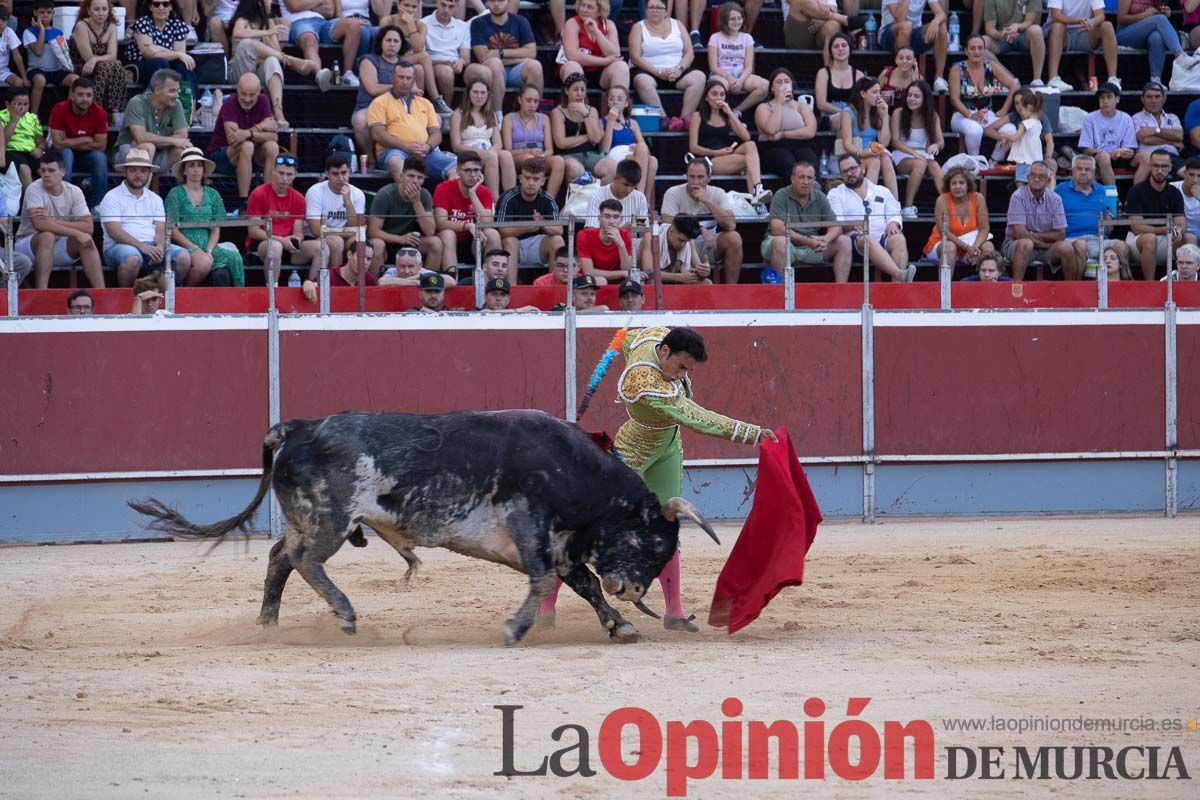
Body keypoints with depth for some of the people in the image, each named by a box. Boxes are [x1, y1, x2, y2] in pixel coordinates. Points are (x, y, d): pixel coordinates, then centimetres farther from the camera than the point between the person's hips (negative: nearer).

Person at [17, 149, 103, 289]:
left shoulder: (74, 192, -5)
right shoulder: (34, 189, -17)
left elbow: (88, 227, -14)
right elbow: (39, 224, -32)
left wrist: (54, 220, -25)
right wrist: (76, 233, -32)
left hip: (58, 249, 4)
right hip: (28, 245, -4)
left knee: (86, 241, -20)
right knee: (47, 236, -34)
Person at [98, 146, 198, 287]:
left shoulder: (155, 199, 20)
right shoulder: (112, 197, 3)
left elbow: (161, 229, 9)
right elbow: (114, 231, -10)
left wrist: (160, 247, -15)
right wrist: (142, 247, -21)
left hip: (151, 246, 5)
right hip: (120, 246, -5)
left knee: (183, 257, -19)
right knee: (132, 258, -39)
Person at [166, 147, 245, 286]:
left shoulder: (212, 195, 16)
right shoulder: (176, 194, 4)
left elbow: (216, 230, 12)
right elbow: (173, 230, -3)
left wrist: (208, 251, -7)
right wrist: (196, 249, -13)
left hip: (207, 245, 4)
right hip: (184, 247, -4)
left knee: (235, 258, -25)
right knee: (204, 263, -35)